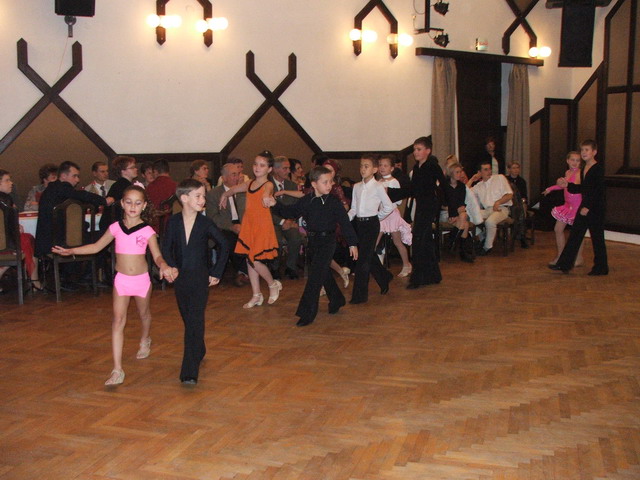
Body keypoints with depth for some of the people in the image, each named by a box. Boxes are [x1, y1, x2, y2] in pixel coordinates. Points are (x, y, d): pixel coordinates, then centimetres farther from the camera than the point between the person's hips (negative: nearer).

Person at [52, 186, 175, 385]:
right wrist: (71, 251, 2)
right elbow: (96, 247, 8)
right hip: (122, 280, 1)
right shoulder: (116, 228, -3)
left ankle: (144, 341, 55)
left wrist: (164, 266, -38)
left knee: (144, 313, 21)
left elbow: (157, 255, -16)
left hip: (142, 279, 0)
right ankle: (117, 369, -11)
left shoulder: (147, 231, -9)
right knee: (118, 320, -9)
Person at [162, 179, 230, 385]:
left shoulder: (205, 223, -7)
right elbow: (166, 248, 7)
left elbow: (224, 246, -1)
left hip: (200, 278, -3)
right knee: (188, 320, 15)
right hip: (180, 277, 3)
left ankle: (190, 372, -12)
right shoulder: (173, 222, -2)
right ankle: (199, 352, 39)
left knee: (195, 322, -10)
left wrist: (216, 273, -2)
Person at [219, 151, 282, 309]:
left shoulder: (268, 185, -10)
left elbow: (267, 191, -37)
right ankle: (256, 296, 23)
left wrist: (266, 197, -57)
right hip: (249, 226, 7)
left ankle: (273, 284, 19)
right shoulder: (249, 184, 10)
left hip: (263, 227, -7)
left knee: (256, 261, -10)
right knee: (250, 260, 10)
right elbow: (233, 190, 31)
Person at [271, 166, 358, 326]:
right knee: (324, 273, 18)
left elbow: (345, 222, -6)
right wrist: (275, 205, -8)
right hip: (312, 240, 5)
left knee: (315, 276, -9)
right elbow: (291, 212, 7)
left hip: (327, 241, -5)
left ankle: (307, 313, -6)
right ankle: (337, 300, 40)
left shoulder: (333, 201, -10)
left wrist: (352, 243, -4)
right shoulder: (306, 201, 1)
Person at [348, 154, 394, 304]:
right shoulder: (357, 187, 8)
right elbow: (354, 208, 10)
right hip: (359, 223, 6)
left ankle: (359, 295, -2)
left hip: (371, 223, -6)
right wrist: (346, 219, -4)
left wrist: (377, 217, 2)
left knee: (363, 259, -7)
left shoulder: (378, 187, -9)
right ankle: (384, 278, 39)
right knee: (369, 256, 15)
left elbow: (389, 206, -4)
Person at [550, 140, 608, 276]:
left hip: (595, 208, -8)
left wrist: (588, 207, -22)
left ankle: (601, 268, 11)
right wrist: (567, 185, 8)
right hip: (584, 207, 8)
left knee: (597, 238, 0)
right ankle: (564, 263, 10)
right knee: (575, 235, 7)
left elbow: (598, 191, -19)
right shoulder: (584, 169, 13)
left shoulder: (598, 168, -13)